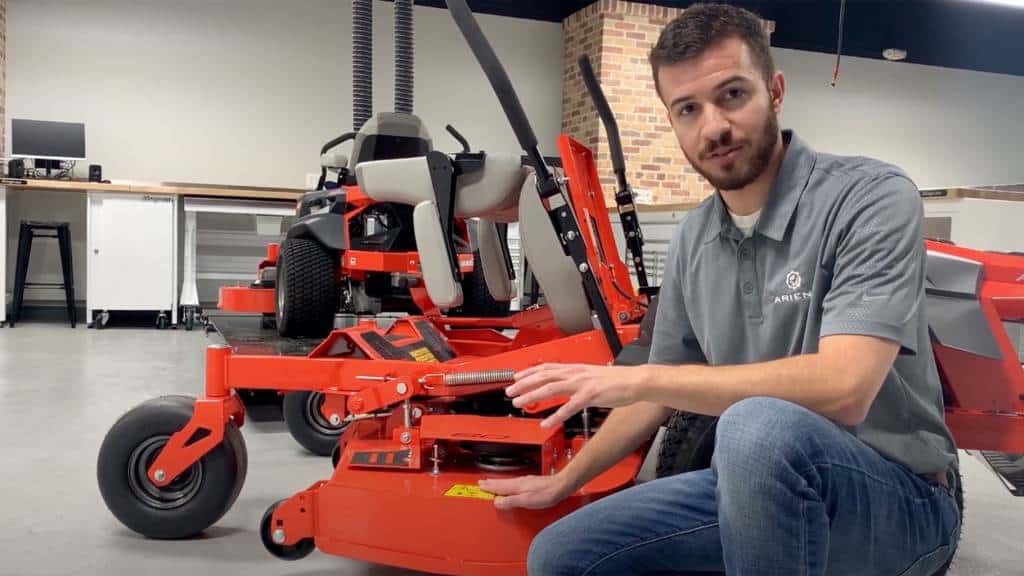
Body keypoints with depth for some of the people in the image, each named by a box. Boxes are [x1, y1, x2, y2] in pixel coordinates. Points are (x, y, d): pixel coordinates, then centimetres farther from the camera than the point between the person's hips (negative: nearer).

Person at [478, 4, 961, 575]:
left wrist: (637, 377, -26)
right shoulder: (693, 240, 4)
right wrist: (566, 480, 19)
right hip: (756, 483, 6)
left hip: (898, 497, -5)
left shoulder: (873, 196, -17)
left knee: (759, 427, -38)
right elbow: (663, 391, 15)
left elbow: (843, 388, -30)